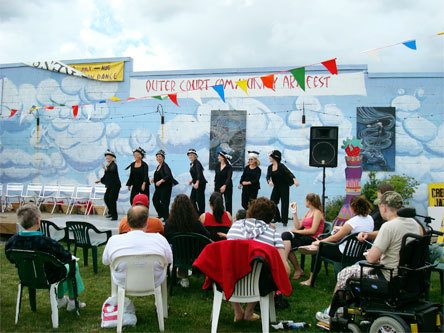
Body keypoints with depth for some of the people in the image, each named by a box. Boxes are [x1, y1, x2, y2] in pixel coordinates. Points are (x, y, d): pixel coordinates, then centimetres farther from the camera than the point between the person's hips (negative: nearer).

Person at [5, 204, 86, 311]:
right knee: (73, 265, 22)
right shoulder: (47, 243, -36)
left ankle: (60, 300, 46)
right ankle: (72, 302, 31)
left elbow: (11, 259, 0)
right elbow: (66, 258, -20)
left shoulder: (11, 242, -20)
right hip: (49, 279, -6)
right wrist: (71, 257, 4)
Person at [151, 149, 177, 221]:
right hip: (159, 187, 9)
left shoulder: (165, 166, -13)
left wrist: (160, 181, -31)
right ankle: (161, 214, 25)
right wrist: (154, 179, 7)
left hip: (166, 187, -9)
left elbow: (168, 176, -24)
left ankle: (166, 217, 3)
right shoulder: (158, 166, 13)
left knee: (164, 202, -7)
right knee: (155, 199, 9)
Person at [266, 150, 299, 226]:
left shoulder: (281, 166, -15)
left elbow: (289, 173, -26)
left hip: (284, 187, -6)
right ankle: (277, 218, 17)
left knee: (284, 203, -3)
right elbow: (268, 176, -3)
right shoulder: (270, 167, 2)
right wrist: (269, 181, -27)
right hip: (276, 187, 6)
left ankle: (284, 221, 7)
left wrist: (294, 179, -45)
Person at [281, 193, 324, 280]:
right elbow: (298, 226, 13)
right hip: (305, 236, 8)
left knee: (287, 245, -25)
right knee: (285, 235, -20)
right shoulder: (308, 212, 22)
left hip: (312, 239, -8)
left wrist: (297, 231, -12)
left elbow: (313, 231, -14)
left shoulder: (317, 212, -3)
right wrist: (294, 212, 10)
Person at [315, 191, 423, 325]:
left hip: (388, 278, -8)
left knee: (344, 274, 10)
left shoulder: (389, 226, -25)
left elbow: (371, 258, -25)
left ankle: (331, 314, 27)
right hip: (406, 273, 9)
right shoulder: (413, 223, 1)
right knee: (359, 265, 27)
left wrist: (370, 252, -2)